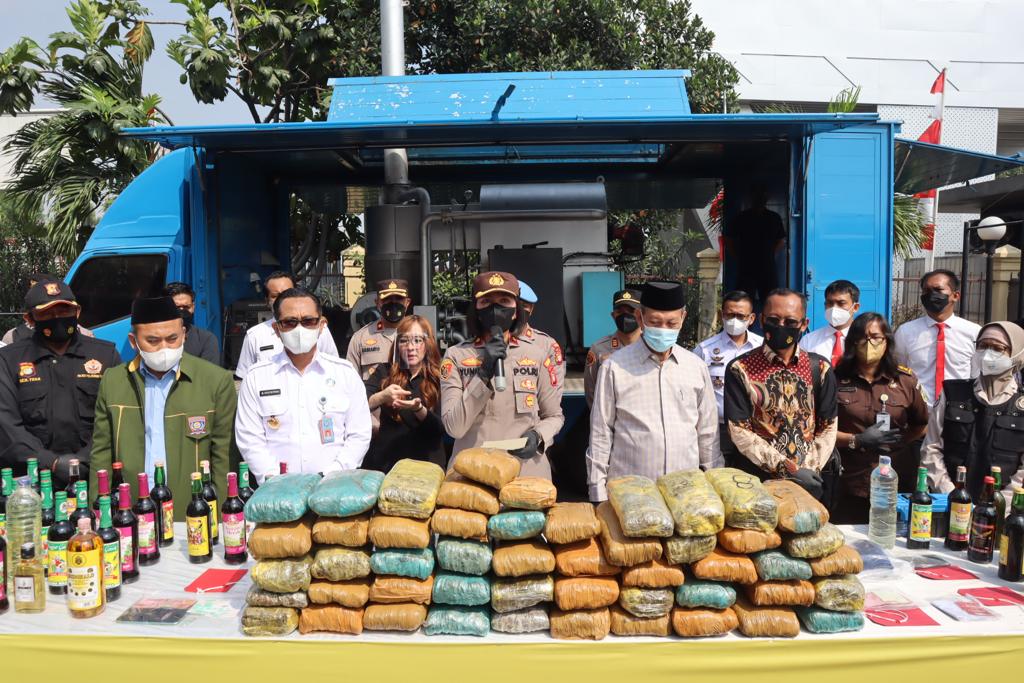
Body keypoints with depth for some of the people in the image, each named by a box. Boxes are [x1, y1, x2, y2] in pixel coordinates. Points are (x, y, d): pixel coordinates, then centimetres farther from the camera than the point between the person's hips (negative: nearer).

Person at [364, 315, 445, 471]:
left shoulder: (440, 378, 4)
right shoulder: (384, 372, 8)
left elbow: (443, 429, -4)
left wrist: (419, 409, -21)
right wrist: (382, 396, -24)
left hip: (425, 462, -1)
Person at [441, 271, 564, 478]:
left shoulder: (536, 354, 2)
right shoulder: (457, 356, -3)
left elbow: (554, 416, 11)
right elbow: (454, 428, -10)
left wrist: (538, 437, -9)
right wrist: (484, 375, -19)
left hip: (528, 471, 2)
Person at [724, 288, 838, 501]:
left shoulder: (820, 369, 5)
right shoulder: (740, 370, -5)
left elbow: (828, 428, 4)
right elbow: (740, 432, -10)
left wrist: (811, 470, -10)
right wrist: (786, 468, -17)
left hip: (810, 481, 3)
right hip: (756, 479, -2)